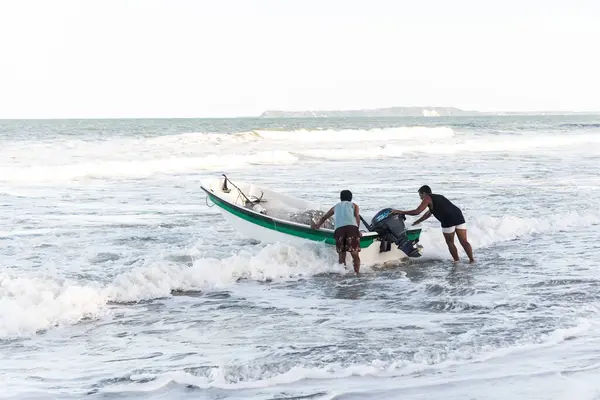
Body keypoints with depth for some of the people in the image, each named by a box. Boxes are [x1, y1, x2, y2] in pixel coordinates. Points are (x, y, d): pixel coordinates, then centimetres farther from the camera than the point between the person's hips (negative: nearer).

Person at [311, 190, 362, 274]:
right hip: (352, 227, -2)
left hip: (339, 229, 2)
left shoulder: (336, 207, 36)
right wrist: (357, 230, 17)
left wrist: (317, 225, 62)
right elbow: (357, 217, 10)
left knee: (342, 255, 6)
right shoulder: (354, 205, 28)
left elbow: (324, 217, 46)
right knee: (355, 254, -4)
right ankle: (356, 273, -16)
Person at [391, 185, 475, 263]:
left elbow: (417, 212, -3)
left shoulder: (427, 199, 6)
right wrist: (417, 222, 48)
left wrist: (401, 212, 5)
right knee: (464, 241, 4)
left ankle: (456, 261, 12)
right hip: (459, 216, 7)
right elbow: (428, 214, 41)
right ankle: (472, 260, -3)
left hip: (448, 221, -7)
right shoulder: (438, 197, 31)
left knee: (450, 243, 11)